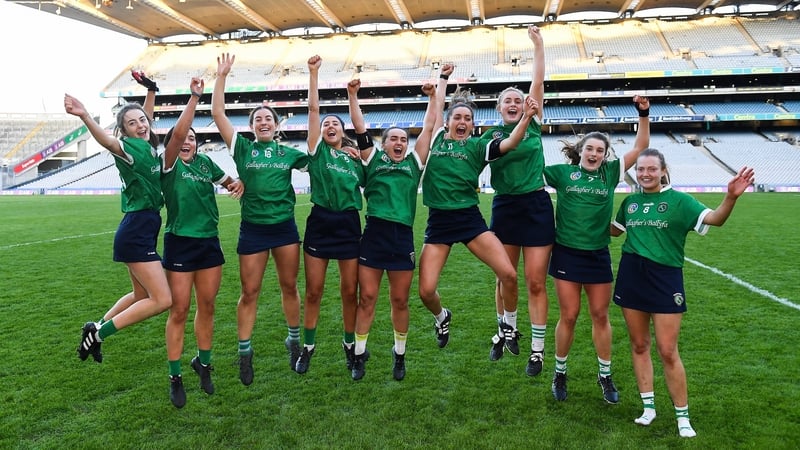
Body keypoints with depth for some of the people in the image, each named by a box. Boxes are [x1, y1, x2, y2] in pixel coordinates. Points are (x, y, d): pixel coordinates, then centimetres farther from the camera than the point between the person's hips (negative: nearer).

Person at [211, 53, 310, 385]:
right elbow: (217, 113, -3)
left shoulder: (288, 153, 7)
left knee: (289, 286, 10)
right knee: (249, 292, 5)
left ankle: (294, 340, 28)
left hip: (285, 227, 2)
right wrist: (221, 76, -6)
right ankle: (244, 351, 19)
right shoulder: (243, 148, 2)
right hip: (253, 229, -1)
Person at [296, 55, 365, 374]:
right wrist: (313, 73, -6)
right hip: (320, 223, -1)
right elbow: (313, 109, -2)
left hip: (349, 224, 2)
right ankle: (308, 347, 21)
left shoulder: (356, 158, 11)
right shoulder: (318, 151, 4)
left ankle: (350, 344, 25)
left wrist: (361, 157, 4)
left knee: (350, 290, 7)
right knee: (314, 290, 5)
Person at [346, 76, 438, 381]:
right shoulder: (373, 159, 11)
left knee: (400, 301, 9)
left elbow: (428, 128, 15)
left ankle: (400, 355, 25)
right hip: (373, 235, -1)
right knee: (366, 298, 4)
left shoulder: (414, 162, 14)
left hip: (403, 237, 1)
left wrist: (433, 97, 14)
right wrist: (352, 95, 2)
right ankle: (359, 355, 18)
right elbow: (359, 127, 7)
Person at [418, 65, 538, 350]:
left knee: (508, 274, -13)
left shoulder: (477, 146, 5)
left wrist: (527, 117, -24)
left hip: (470, 219, -1)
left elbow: (509, 143, -10)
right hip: (438, 221, 1)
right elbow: (436, 105, 17)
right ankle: (442, 317, 32)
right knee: (426, 291, -6)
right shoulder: (436, 140, 10)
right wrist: (444, 77, 29)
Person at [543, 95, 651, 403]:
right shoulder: (562, 172, 0)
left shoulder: (611, 173, 5)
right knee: (568, 316, 4)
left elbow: (640, 147, 9)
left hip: (598, 255, 2)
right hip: (567, 253, -2)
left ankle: (605, 375, 27)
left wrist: (644, 114, -1)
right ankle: (560, 372, 23)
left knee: (600, 316, 11)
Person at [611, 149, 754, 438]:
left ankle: (683, 417, 17)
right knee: (638, 345, 11)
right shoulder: (630, 202, 7)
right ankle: (648, 406, 25)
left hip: (665, 278, -4)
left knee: (667, 352, -1)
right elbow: (614, 229, 24)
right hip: (631, 276, 4)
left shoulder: (679, 200, -4)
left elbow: (715, 219, -18)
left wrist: (731, 197, -36)